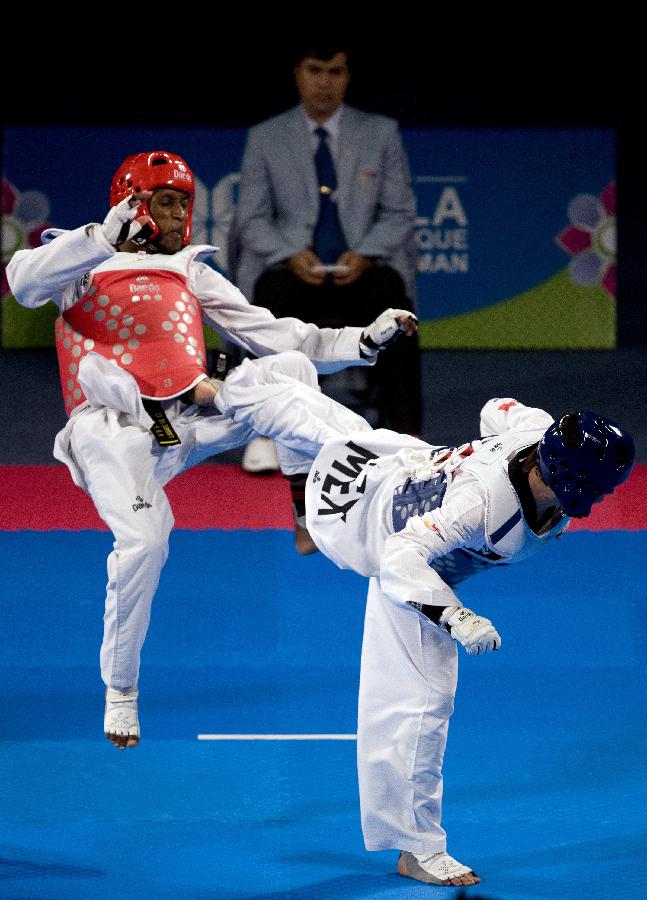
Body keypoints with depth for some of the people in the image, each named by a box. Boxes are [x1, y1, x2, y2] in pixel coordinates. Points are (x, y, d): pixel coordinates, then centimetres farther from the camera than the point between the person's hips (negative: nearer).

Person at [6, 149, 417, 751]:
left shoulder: (191, 276, 24)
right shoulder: (84, 261, 10)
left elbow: (276, 335, 20)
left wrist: (365, 340, 7)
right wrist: (102, 238, -26)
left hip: (186, 419, 4)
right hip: (112, 424, -4)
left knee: (283, 367, -19)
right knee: (144, 541, -25)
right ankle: (120, 690, -6)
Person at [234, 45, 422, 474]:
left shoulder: (382, 133, 9)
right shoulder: (265, 138, 9)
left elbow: (399, 212, 6)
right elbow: (252, 217, 5)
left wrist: (365, 255, -13)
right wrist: (291, 255, -15)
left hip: (363, 269, 0)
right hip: (295, 269, 0)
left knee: (391, 294, -34)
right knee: (270, 293, -35)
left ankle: (403, 435, -35)